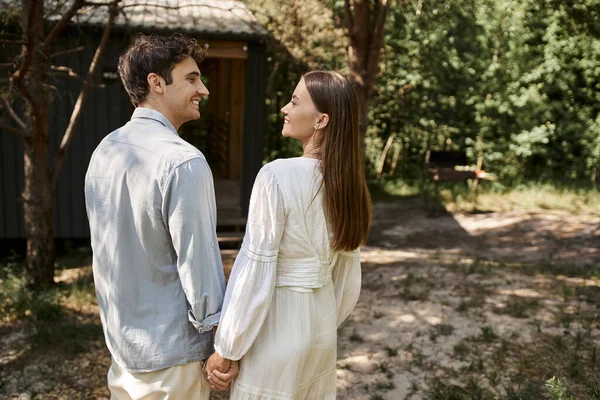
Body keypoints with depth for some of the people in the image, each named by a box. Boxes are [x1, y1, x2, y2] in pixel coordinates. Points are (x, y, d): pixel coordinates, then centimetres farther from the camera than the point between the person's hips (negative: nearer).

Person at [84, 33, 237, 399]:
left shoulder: (104, 151, 1)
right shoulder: (183, 163, -23)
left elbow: (107, 246, 8)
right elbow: (197, 260, -23)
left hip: (120, 341, 7)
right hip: (170, 352, -7)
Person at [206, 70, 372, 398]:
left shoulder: (277, 176, -22)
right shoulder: (346, 180, -1)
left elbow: (255, 274, -21)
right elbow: (347, 274, 6)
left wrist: (226, 350, -10)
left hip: (278, 324, -6)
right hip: (322, 317, 7)